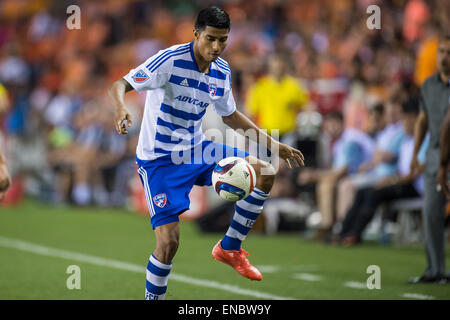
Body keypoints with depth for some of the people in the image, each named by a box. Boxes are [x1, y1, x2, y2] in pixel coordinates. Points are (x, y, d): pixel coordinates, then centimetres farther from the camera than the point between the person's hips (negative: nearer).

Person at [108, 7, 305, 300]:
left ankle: (230, 248, 11)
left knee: (265, 173, -4)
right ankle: (153, 298, 9)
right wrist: (122, 109, -46)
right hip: (160, 161, -7)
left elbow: (230, 116, 18)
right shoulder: (171, 60, -20)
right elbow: (120, 85, -23)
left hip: (196, 150, 7)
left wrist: (274, 145, 16)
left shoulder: (222, 72, 2)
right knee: (169, 242, -17)